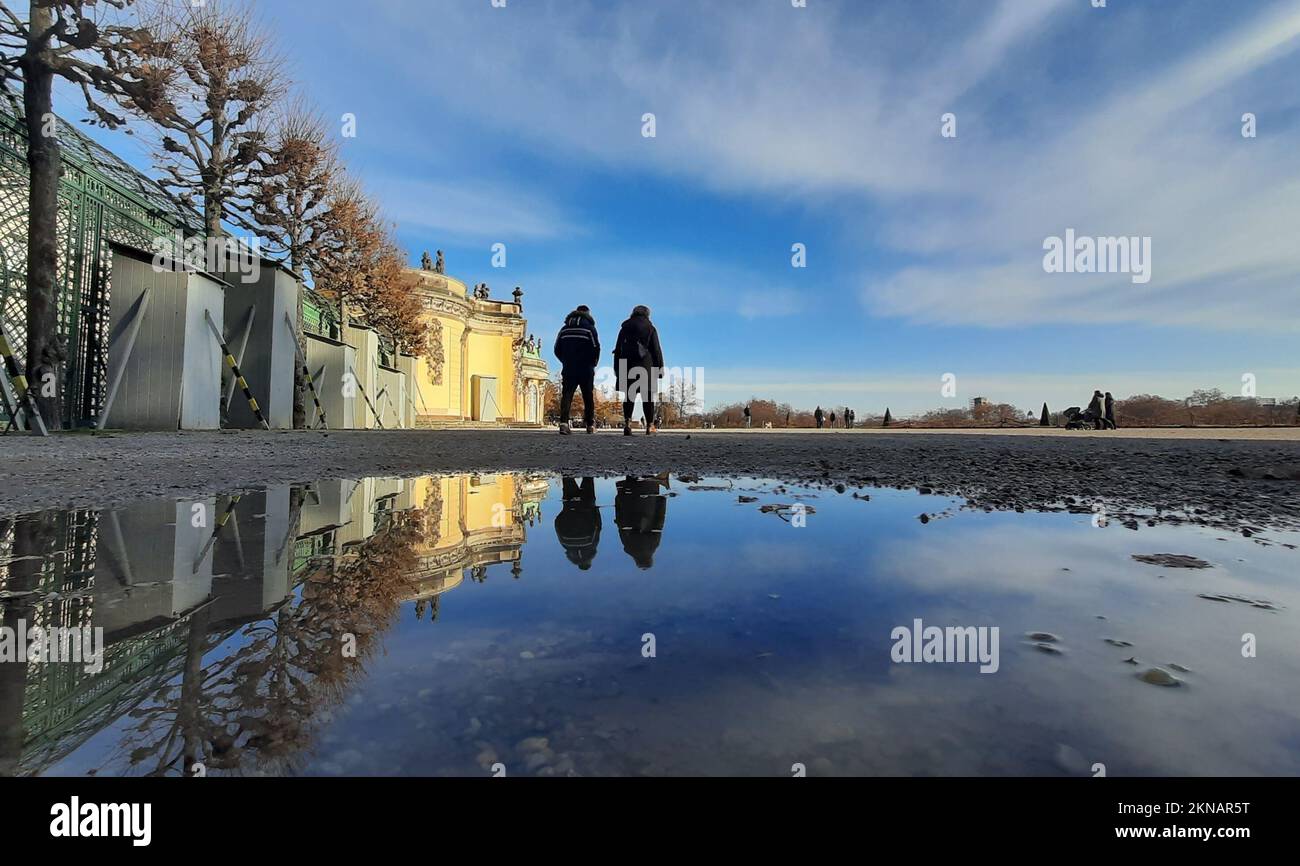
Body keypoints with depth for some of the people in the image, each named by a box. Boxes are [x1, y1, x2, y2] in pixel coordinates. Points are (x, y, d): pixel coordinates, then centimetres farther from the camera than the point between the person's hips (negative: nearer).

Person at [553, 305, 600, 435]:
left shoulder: (565, 328, 11)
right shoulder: (589, 327, -1)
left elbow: (557, 349, 9)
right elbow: (596, 348, -10)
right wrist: (593, 363, 5)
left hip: (568, 369, 2)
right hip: (586, 370, -2)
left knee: (566, 395, -1)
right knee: (588, 397, 8)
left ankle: (564, 422, -18)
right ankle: (590, 425, 11)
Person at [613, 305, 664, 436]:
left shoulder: (624, 328, 14)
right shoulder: (650, 328, 6)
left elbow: (618, 350, 11)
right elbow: (656, 350, 1)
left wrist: (617, 368, 13)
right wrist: (659, 367, 5)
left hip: (627, 366, 2)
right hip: (646, 365, -2)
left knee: (629, 396, 3)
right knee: (647, 396, 1)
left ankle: (627, 422, -12)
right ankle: (650, 425, 1)